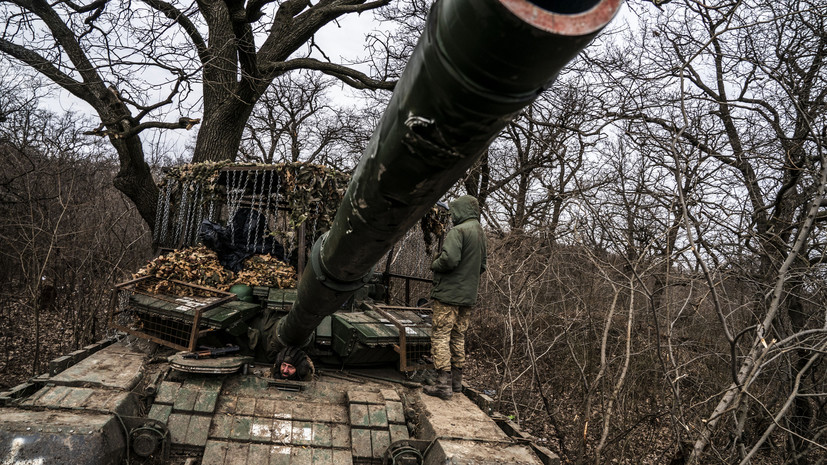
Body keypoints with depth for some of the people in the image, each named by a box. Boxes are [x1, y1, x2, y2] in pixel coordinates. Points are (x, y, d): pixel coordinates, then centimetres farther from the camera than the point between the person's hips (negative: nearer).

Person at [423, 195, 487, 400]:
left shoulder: (458, 231, -14)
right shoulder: (481, 233, 15)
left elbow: (449, 259, -24)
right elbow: (482, 266, 21)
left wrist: (434, 265, -6)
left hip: (449, 293, -9)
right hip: (468, 295, 9)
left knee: (440, 336, -5)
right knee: (458, 337, 16)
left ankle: (443, 384, -7)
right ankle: (456, 380, 22)